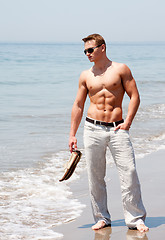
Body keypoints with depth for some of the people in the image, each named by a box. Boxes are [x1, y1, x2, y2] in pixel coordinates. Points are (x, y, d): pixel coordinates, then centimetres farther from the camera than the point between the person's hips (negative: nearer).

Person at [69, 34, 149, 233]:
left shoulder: (121, 69, 4)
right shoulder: (85, 76, 12)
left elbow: (134, 97, 3)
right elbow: (78, 106, 16)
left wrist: (127, 123, -8)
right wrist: (72, 134, 12)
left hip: (117, 128, -2)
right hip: (93, 128, 2)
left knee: (129, 172, -8)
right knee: (95, 176, 3)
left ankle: (135, 218, 1)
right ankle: (102, 218, 15)